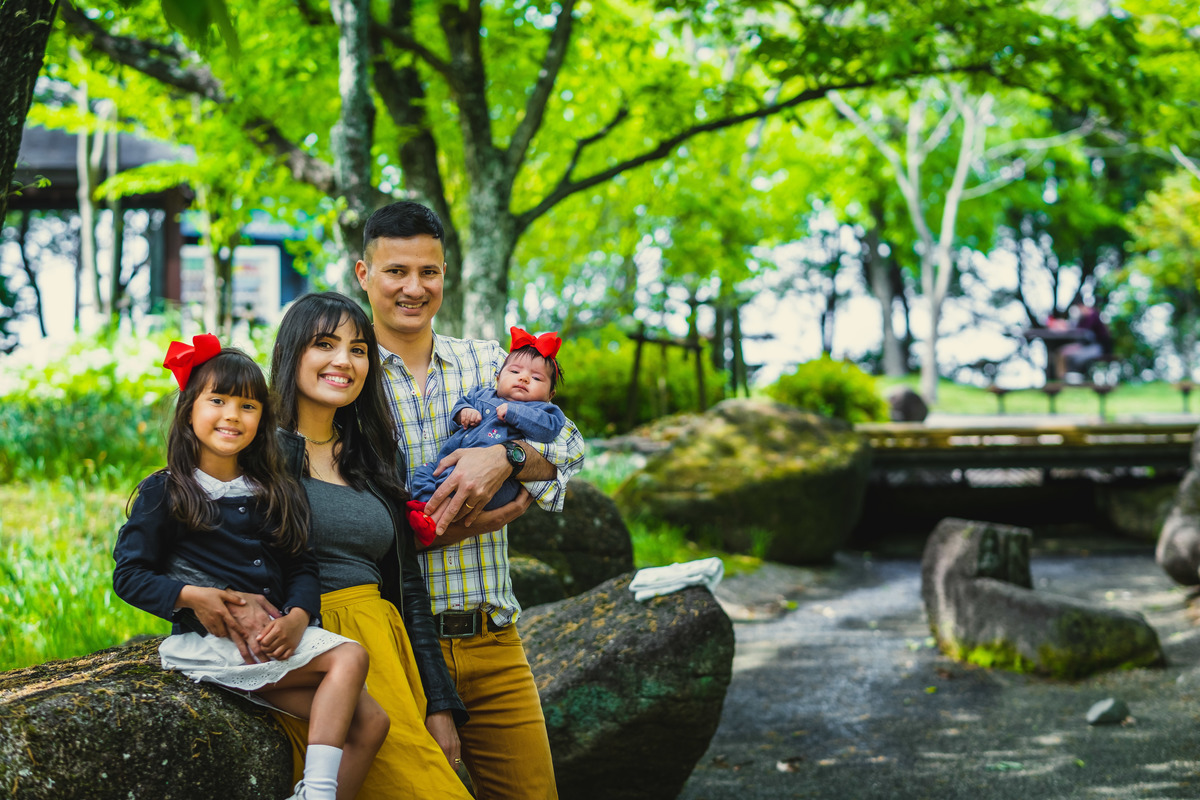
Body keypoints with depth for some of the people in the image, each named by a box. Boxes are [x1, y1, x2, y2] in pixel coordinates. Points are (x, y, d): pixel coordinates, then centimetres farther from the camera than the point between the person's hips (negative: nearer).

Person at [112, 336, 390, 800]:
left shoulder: (271, 494, 17)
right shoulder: (165, 493, 2)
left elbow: (301, 566, 13)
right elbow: (129, 575, -1)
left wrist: (298, 615, -8)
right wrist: (189, 596, -17)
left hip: (273, 635, 6)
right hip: (210, 639, -6)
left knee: (369, 723, -12)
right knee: (349, 657, -26)